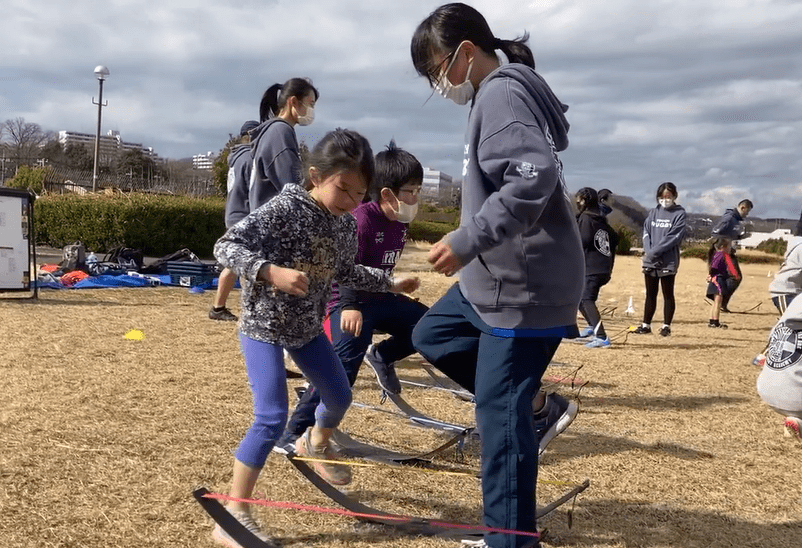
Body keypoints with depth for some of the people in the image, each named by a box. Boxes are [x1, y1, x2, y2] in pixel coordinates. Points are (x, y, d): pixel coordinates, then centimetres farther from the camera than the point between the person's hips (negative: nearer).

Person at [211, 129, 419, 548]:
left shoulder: (345, 226, -1)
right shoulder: (284, 209, -24)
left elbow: (346, 272, 17)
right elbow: (226, 246, -30)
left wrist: (391, 284, 19)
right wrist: (272, 272, -43)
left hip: (307, 327, 7)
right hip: (264, 325, -7)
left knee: (339, 396, 20)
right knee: (272, 418, -16)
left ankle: (315, 444, 54)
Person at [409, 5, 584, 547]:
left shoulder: (501, 93, -17)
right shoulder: (504, 92, 14)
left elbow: (534, 176, -32)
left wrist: (467, 241, -30)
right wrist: (473, 246, 25)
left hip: (525, 283, -11)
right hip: (499, 275, 11)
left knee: (498, 407, -4)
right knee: (432, 334, 22)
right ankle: (538, 406, 23)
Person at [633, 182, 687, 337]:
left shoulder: (679, 214, -2)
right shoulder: (653, 213, 12)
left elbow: (674, 237, -11)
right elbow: (646, 233, 7)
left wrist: (654, 251, -15)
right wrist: (648, 251, -11)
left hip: (668, 261, -4)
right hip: (650, 261, 4)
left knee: (668, 294, 3)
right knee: (650, 294, 10)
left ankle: (666, 326, 9)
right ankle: (646, 325, 15)